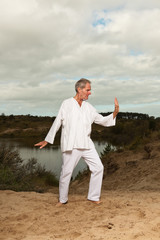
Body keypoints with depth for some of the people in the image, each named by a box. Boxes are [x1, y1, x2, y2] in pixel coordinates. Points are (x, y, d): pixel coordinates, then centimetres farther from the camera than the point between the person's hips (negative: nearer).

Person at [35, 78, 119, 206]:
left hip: (86, 144, 5)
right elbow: (57, 123, 2)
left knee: (98, 167, 0)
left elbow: (103, 120, 15)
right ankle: (63, 199, 21)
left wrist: (115, 112, 0)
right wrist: (47, 140, 5)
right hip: (71, 145, -5)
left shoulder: (88, 107, 12)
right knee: (66, 172, 0)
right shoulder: (67, 104, -1)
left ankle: (93, 196, 15)